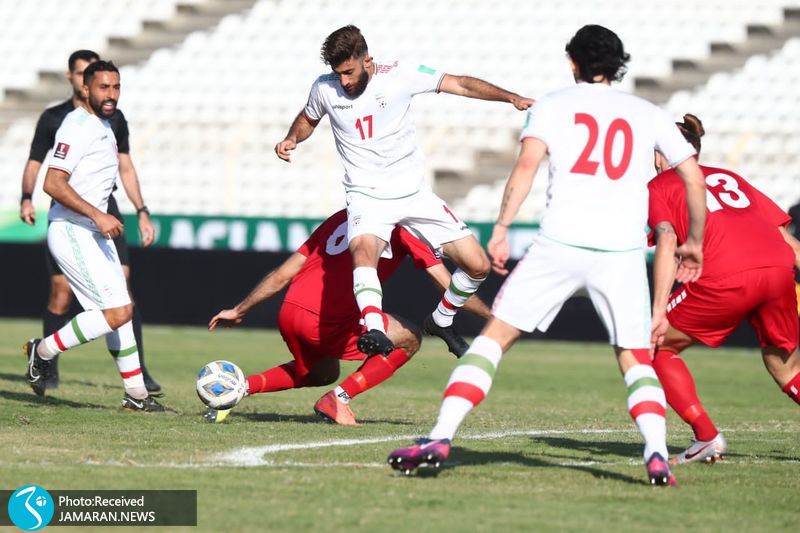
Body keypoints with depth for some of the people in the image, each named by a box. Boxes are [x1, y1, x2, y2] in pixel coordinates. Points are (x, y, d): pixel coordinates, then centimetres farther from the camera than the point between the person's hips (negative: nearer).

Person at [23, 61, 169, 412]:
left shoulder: (104, 126, 15)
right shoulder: (78, 126, -15)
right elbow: (53, 183, -23)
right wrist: (97, 215, -27)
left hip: (95, 233, 10)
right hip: (72, 233, -10)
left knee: (120, 310, 11)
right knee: (117, 311, -15)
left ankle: (136, 393, 16)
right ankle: (43, 352, -3)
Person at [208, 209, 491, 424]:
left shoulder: (342, 217, 23)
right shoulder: (404, 226, 7)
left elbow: (283, 274, 24)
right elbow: (449, 286, 5)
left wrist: (239, 311, 30)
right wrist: (490, 315, 16)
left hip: (289, 312, 7)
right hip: (327, 322, -7)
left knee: (322, 373, 34)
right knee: (409, 339, 10)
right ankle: (338, 398, -1)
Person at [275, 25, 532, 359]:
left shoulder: (400, 74, -11)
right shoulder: (325, 88, -5)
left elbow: (460, 84, -6)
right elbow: (308, 119, 17)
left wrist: (512, 98, -15)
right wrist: (292, 139, -4)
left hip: (415, 193, 2)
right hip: (367, 196, -2)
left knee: (477, 265, -3)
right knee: (363, 250, -37)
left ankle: (441, 320, 23)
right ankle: (374, 331, -50)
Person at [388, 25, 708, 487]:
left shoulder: (553, 105, 11)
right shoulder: (648, 114, 17)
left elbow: (528, 163, -6)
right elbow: (694, 178, 15)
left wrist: (501, 230, -6)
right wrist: (694, 242, 28)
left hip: (560, 244, -1)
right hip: (623, 251, 1)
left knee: (495, 337, 6)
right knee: (636, 359, 11)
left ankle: (441, 437, -5)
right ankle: (657, 453, -12)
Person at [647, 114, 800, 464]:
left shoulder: (658, 186, 17)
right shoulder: (730, 178, 31)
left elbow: (667, 241, -1)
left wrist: (659, 313, -8)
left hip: (725, 278, -5)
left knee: (656, 346, 15)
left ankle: (706, 438, 6)